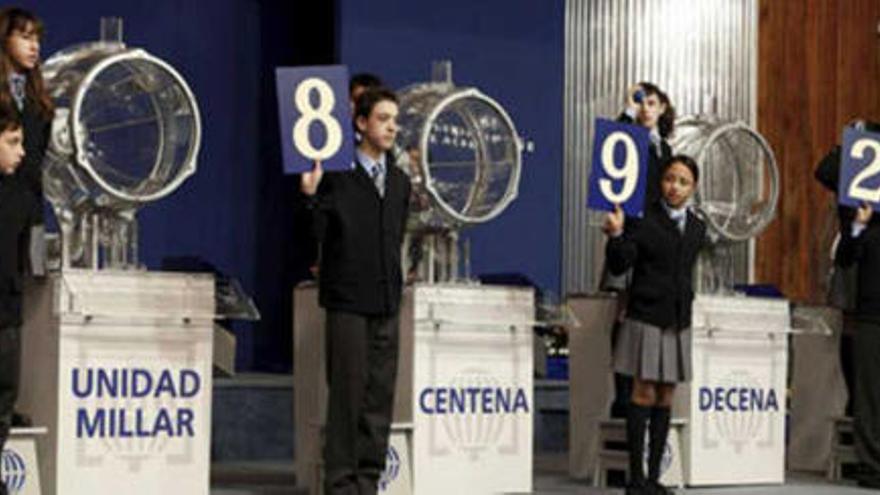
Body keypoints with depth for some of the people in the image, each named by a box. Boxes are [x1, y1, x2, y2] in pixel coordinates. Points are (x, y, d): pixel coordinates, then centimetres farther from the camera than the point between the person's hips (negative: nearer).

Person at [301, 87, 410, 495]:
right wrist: (310, 195, -25)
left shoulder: (400, 182, 15)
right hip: (347, 302, -6)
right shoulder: (335, 177, -6)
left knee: (380, 393, 6)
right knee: (347, 392, -4)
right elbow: (315, 236, -11)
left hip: (387, 304, 6)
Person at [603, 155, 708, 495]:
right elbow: (619, 266, -12)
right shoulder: (642, 220, -6)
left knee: (666, 397, 6)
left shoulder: (696, 228, 11)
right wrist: (616, 235, -26)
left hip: (678, 321, 6)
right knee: (644, 394, -6)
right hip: (646, 317, -6)